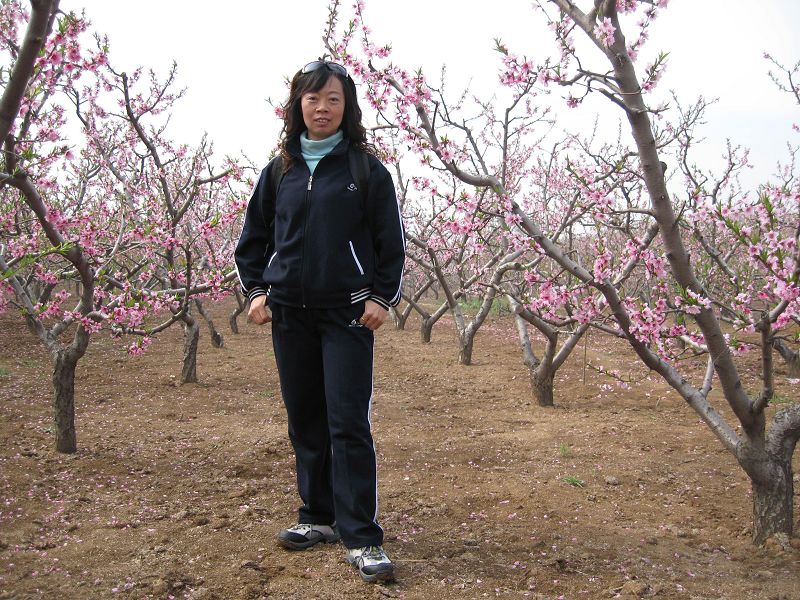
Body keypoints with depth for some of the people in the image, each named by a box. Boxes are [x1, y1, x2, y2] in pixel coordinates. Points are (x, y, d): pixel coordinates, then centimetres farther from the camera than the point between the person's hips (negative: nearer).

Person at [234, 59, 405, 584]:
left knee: (349, 424, -8)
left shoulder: (366, 169, 0)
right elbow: (254, 237, 16)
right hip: (290, 313, 4)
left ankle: (361, 537, -3)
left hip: (347, 314, -4)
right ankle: (319, 516, 25)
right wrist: (255, 289, 4)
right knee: (306, 420, 11)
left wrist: (382, 297, -7)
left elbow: (391, 241, 1)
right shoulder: (279, 170, 10)